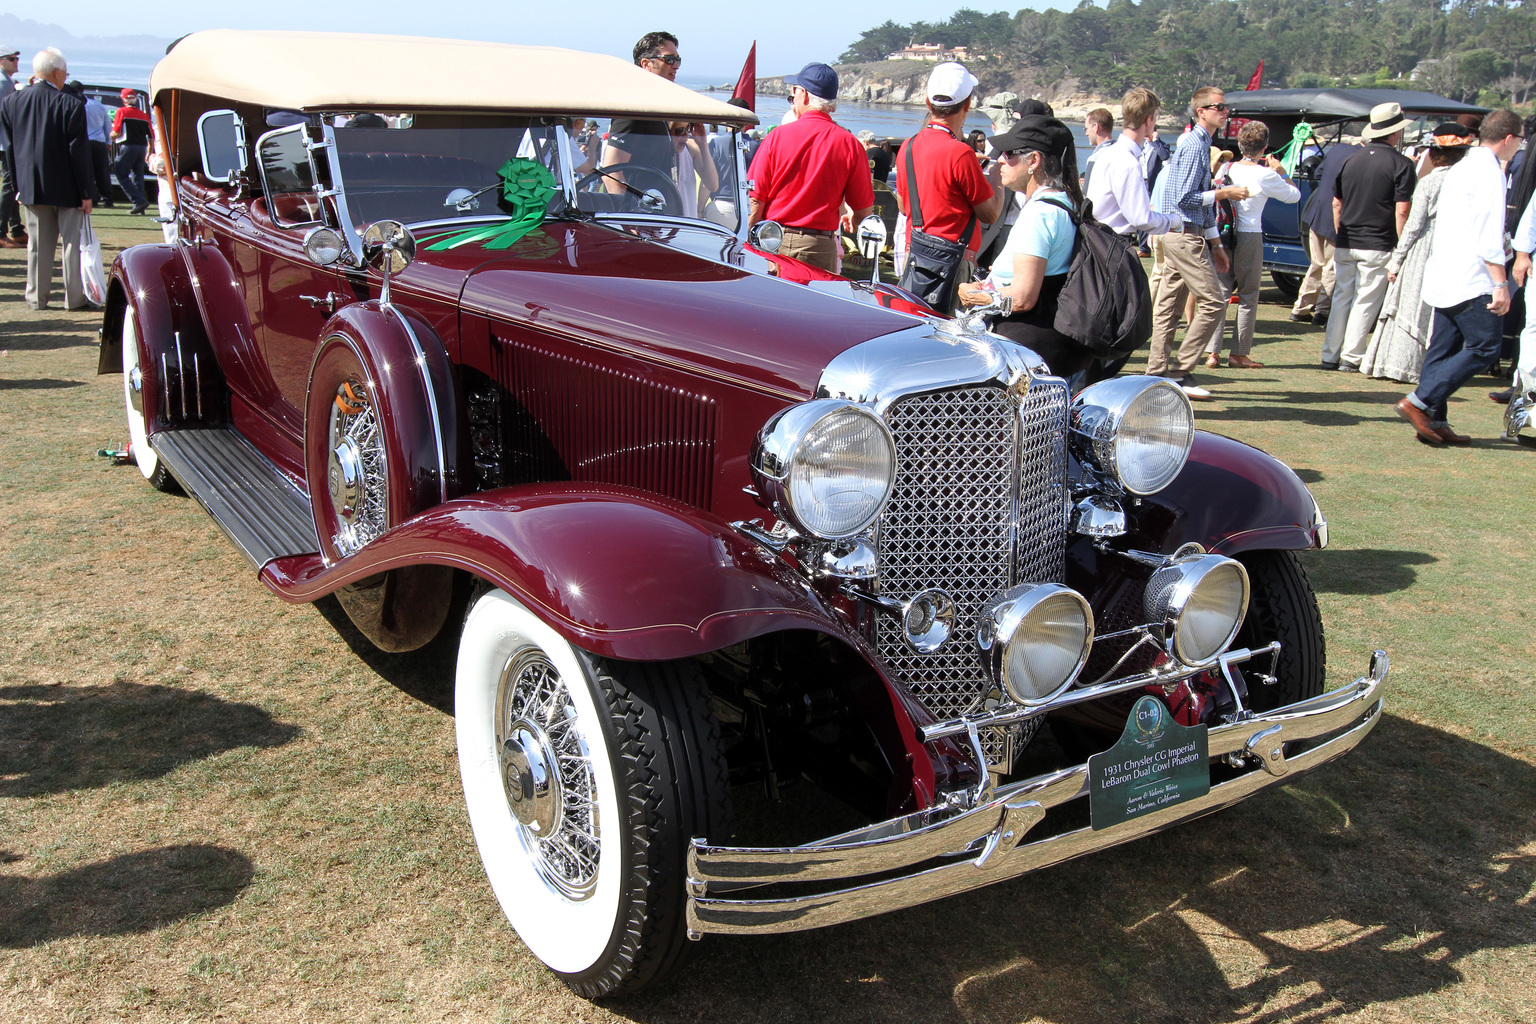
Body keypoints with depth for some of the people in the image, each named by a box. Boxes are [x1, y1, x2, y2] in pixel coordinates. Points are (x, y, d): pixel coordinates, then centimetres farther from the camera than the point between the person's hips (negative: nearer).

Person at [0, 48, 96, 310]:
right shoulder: (71, 105, -13)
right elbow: (79, 152, -12)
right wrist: (86, 192, -8)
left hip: (32, 188, 4)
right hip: (66, 189, -4)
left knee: (38, 244, 11)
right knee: (72, 243, 4)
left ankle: (37, 296, 15)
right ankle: (74, 297, 7)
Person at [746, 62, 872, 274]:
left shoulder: (777, 136, -2)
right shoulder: (850, 144, -2)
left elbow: (755, 202, -4)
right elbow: (864, 210, 1)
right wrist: (852, 222, 24)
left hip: (773, 244, 0)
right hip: (820, 249, 0)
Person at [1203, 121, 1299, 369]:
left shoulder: (1227, 168, 2)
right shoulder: (1266, 176, -8)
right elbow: (1294, 195, 3)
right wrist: (1281, 173, 17)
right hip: (1250, 237, -4)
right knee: (1248, 297, 6)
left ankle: (1212, 352, 2)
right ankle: (1239, 353, 8)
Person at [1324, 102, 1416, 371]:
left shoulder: (1352, 160, 9)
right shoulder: (1401, 164, -8)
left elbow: (1336, 204, 14)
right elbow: (1402, 211, -12)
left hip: (1345, 245, 5)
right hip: (1377, 246, -5)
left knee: (1341, 298, 11)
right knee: (1366, 302, 2)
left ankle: (1330, 355, 12)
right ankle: (1351, 356, 2)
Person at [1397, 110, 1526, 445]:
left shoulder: (1460, 169, 17)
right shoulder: (1489, 171, -11)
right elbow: (1489, 236, -17)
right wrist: (1501, 283, -17)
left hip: (1444, 276, 10)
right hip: (1471, 279, -10)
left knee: (1444, 349, 8)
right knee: (1485, 346, -8)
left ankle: (1434, 421, 8)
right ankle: (1419, 402, -13)